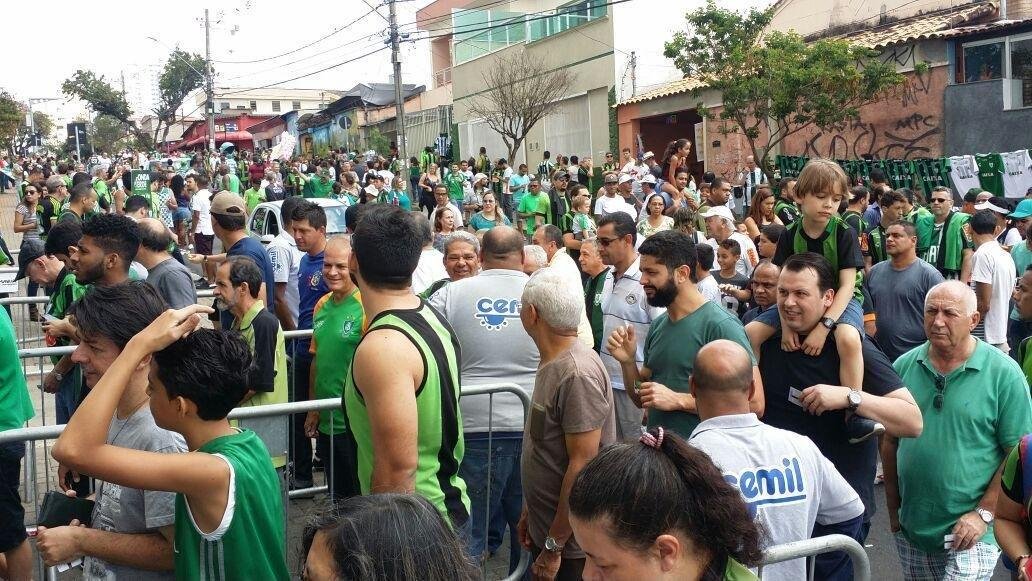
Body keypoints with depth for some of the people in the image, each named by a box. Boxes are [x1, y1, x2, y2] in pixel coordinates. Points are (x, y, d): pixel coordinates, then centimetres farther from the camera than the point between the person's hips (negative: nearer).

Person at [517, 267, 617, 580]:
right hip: (545, 527, 9)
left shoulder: (577, 374, -24)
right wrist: (530, 511, 17)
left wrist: (554, 546, -20)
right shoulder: (552, 363, 6)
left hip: (571, 543, -9)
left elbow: (582, 465, -24)